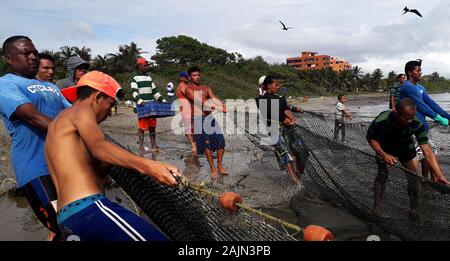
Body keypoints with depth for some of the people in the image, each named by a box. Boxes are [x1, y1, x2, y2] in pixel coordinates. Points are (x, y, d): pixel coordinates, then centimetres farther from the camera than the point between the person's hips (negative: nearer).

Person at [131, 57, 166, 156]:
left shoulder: (149, 77, 19)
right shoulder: (135, 78, -1)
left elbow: (155, 91, 19)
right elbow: (134, 92, -13)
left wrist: (163, 100, 8)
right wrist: (140, 102, -31)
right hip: (142, 107, -6)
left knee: (152, 126, 8)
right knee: (142, 127, -4)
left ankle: (153, 147, 15)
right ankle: (141, 147, 3)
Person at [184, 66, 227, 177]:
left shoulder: (207, 88, 17)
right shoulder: (189, 89, 2)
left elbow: (214, 98, 0)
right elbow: (197, 100, -15)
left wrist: (222, 105, -21)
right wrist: (211, 105, -29)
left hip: (209, 116, 5)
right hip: (198, 118, -5)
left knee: (220, 140, -4)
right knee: (207, 142, -11)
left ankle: (220, 166, 7)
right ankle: (212, 168, 0)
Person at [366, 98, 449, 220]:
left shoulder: (417, 124, -35)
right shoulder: (380, 122, -40)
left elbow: (427, 151, -35)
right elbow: (370, 138, -20)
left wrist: (439, 175, -42)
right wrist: (384, 155, -33)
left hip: (406, 148, 2)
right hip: (385, 149, -1)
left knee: (413, 178, -1)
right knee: (382, 175, 0)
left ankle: (414, 210, 19)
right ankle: (377, 207, 16)